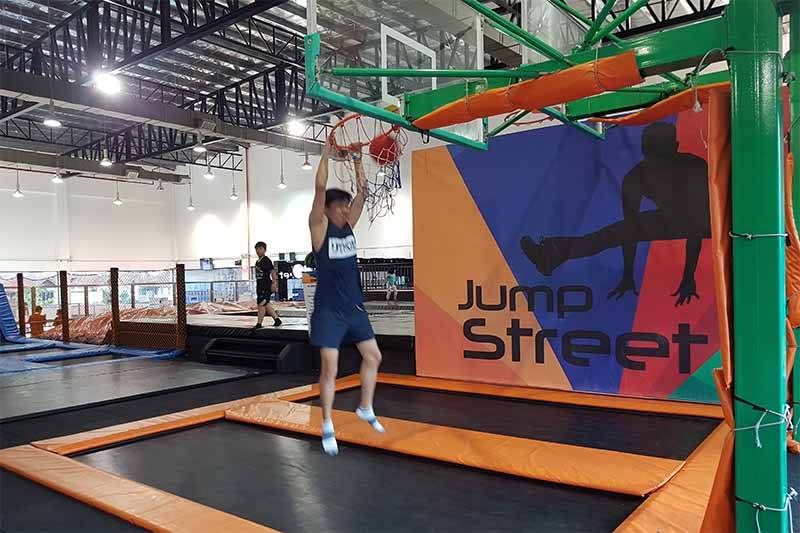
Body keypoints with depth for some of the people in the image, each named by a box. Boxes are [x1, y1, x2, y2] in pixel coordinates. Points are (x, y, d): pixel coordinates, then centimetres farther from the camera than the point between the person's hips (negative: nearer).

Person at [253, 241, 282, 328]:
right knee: (266, 304, 13)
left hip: (266, 287, -9)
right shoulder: (257, 262, 15)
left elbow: (273, 272, -16)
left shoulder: (267, 260, -10)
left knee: (261, 304, -8)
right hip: (260, 287, 9)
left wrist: (274, 283, -22)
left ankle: (259, 324, -3)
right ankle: (277, 319, 22)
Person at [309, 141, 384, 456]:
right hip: (328, 310, -6)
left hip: (354, 307, 7)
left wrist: (357, 160, 3)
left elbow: (362, 191, 5)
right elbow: (320, 187, -19)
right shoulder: (319, 227, -9)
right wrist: (326, 152, -14)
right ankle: (327, 427, 8)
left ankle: (366, 409, 29)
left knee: (372, 356, 12)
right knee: (330, 369, -5)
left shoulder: (349, 225, 7)